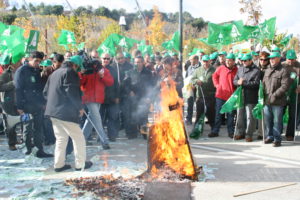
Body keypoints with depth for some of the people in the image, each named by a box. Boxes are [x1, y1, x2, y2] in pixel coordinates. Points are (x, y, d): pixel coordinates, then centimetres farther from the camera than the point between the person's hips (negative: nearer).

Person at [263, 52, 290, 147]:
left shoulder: (283, 71, -6)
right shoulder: (267, 71, 17)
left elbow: (285, 86, -14)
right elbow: (263, 84, 21)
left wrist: (275, 95, -17)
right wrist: (263, 96, 8)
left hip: (278, 102, -6)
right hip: (266, 101, 6)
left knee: (277, 121, 0)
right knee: (267, 120, 12)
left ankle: (277, 139, 9)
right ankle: (269, 136, 26)